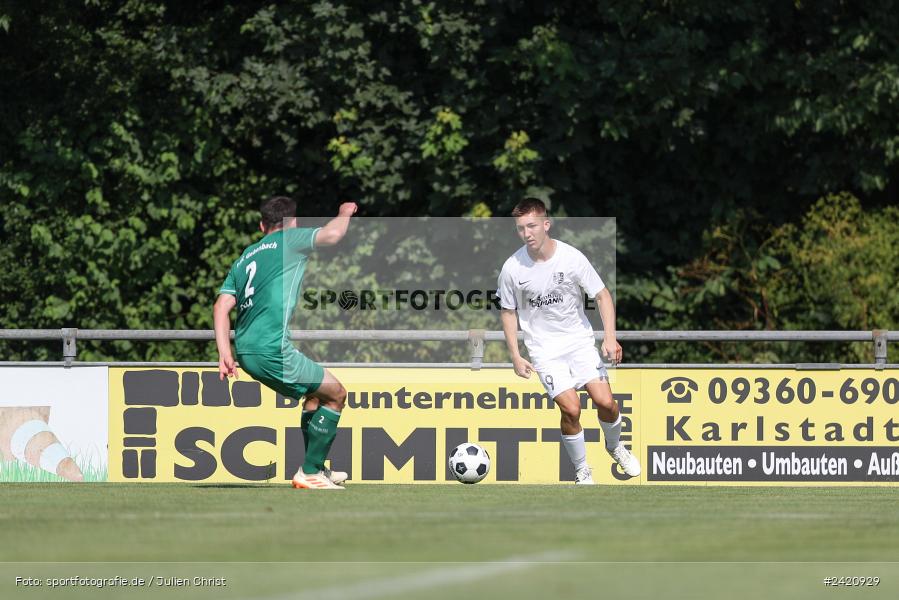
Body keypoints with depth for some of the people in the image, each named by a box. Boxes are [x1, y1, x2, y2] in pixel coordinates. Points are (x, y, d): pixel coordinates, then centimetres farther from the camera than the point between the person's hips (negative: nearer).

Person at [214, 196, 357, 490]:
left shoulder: (243, 259, 23)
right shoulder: (289, 240, 3)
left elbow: (221, 307, 13)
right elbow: (331, 234, -14)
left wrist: (225, 353, 6)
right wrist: (345, 213, 8)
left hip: (246, 351, 8)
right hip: (272, 348, -8)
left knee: (316, 393, 26)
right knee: (336, 394, 5)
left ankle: (315, 468, 31)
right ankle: (310, 473, 3)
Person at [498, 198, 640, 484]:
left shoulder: (571, 257, -13)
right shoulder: (512, 268, -12)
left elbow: (602, 295, -3)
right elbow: (508, 311, 3)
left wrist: (610, 337, -14)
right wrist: (516, 357, -2)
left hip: (579, 339, 1)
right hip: (544, 347, -1)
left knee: (605, 402, -10)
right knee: (571, 409, -16)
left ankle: (615, 446, 23)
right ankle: (581, 471, 5)